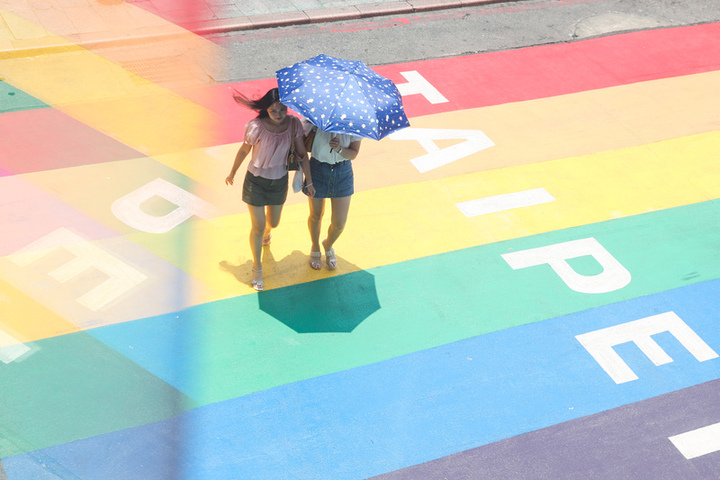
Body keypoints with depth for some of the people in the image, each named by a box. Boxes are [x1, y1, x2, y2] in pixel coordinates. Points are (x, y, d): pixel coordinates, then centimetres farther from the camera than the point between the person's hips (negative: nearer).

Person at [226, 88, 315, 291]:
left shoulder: (294, 124, -16)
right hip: (255, 181, -3)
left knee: (273, 222, 21)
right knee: (258, 227, 2)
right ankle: (257, 268, 23)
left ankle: (267, 230, 62)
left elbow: (302, 154, -7)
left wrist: (309, 181, -3)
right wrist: (232, 173, 7)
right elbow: (244, 151, -7)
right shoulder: (256, 127, -23)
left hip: (279, 181, 3)